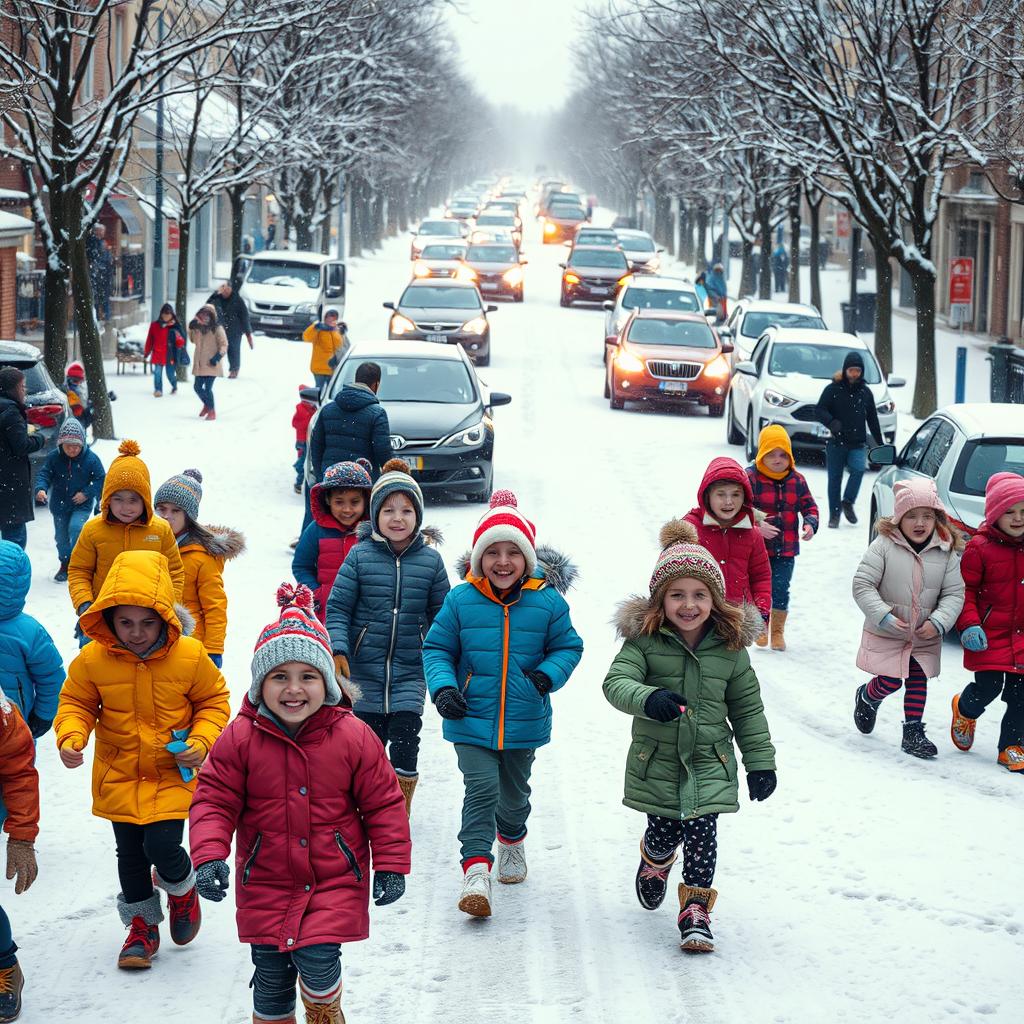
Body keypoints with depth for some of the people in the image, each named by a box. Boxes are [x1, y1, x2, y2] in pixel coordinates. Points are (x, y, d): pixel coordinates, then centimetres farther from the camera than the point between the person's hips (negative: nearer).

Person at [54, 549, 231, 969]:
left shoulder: (189, 656, -15)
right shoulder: (93, 659, -14)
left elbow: (213, 701, 0)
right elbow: (76, 703, 1)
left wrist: (200, 742, -14)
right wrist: (70, 738, -17)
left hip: (173, 774, -2)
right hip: (118, 775, 2)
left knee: (162, 847, -13)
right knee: (130, 855, 11)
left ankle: (182, 888, 23)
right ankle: (142, 926, 32)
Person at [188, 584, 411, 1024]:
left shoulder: (352, 736, -7)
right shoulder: (240, 738, -7)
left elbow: (383, 803, 0)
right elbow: (214, 800, -4)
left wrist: (391, 865, -2)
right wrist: (209, 855, -18)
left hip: (335, 882, -2)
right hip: (265, 885, 2)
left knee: (317, 961, -15)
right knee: (272, 978, 8)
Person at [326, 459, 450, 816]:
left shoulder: (430, 560, 2)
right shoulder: (360, 556, -3)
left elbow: (441, 616, 10)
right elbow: (337, 608, -1)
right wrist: (337, 650, -14)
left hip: (410, 673, 0)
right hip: (364, 672, 0)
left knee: (405, 744, -8)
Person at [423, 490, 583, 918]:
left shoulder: (547, 602, -7)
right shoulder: (460, 601, -8)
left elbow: (568, 646, 4)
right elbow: (436, 649, 1)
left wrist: (549, 673, -14)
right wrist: (442, 687, -14)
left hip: (524, 721, 2)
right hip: (471, 721, -2)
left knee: (514, 793, 20)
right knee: (481, 790, -16)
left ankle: (512, 840, 50)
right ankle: (476, 869, -18)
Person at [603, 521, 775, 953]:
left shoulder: (730, 647, -1)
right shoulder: (644, 639, -8)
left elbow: (747, 708, 8)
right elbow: (617, 682, -21)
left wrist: (760, 761, 8)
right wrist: (648, 699, -42)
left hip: (710, 763, 1)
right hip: (657, 761, -1)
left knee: (701, 834, -11)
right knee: (665, 832, 9)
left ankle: (695, 912, 0)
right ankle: (653, 863, 45)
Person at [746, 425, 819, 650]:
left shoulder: (797, 480, 4)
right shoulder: (750, 478, -9)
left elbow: (809, 506, 11)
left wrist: (810, 524, -9)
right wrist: (757, 525, -28)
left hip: (786, 549, 3)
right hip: (757, 548, -3)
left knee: (781, 591, 6)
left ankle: (777, 631, 21)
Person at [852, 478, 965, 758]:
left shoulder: (947, 552, -7)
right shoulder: (884, 546, -15)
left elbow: (954, 594, -4)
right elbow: (862, 584, -14)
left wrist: (938, 622, -19)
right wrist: (883, 616, -21)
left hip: (925, 637, 3)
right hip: (886, 633, -3)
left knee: (918, 682, 7)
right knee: (890, 682, -1)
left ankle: (913, 732, 20)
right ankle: (866, 698, 31)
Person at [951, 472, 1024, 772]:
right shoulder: (980, 548, -10)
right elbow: (964, 589, -7)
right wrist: (969, 625, -17)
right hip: (989, 635, -4)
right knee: (987, 687, -7)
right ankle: (965, 709, 28)